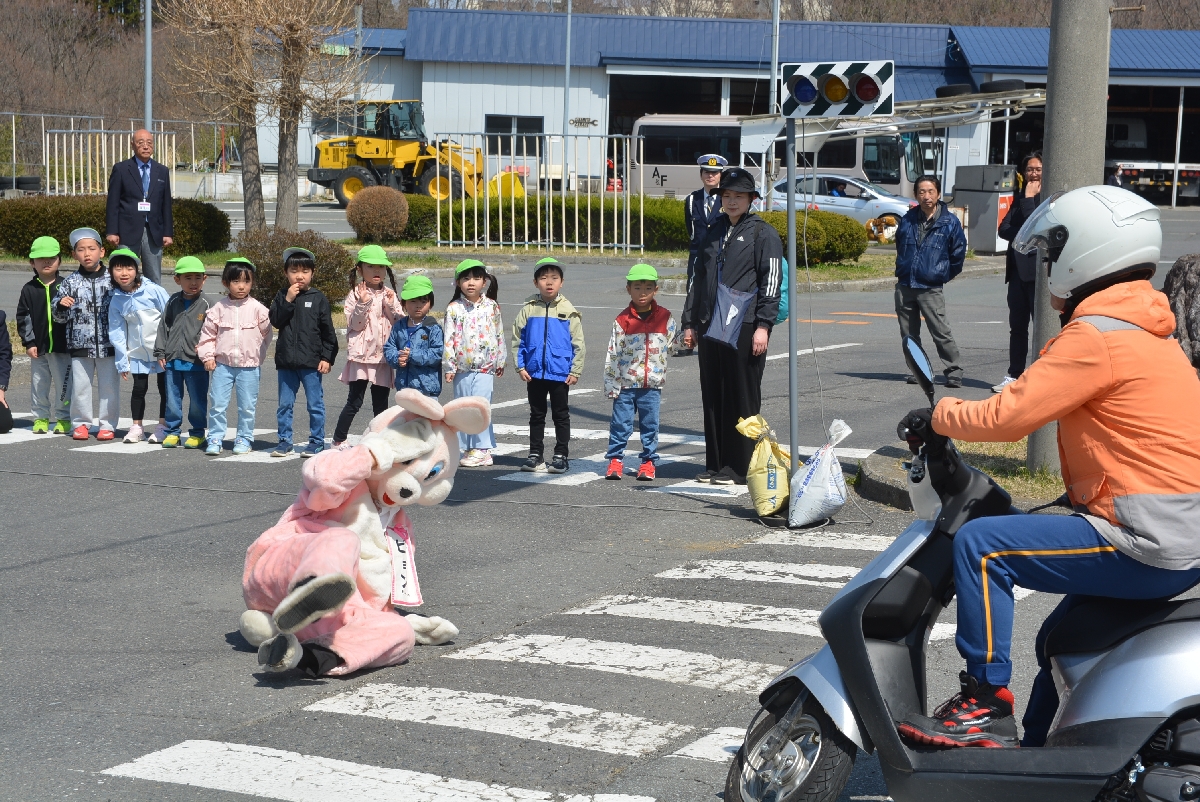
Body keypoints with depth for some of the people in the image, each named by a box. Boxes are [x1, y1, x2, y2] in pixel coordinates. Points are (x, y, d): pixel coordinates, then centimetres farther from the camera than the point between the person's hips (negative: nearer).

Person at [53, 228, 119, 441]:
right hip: (80, 344, 1)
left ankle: (107, 424, 15)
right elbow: (59, 317, 8)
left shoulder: (112, 279, 0)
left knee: (109, 385, 4)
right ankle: (80, 423, 19)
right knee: (80, 385, 6)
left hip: (108, 344, -1)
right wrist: (61, 305, -13)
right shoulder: (70, 283, 3)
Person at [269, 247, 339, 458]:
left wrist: (327, 358, -4)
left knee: (315, 405, 3)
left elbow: (328, 331, 1)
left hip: (311, 362, -3)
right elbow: (276, 321, -6)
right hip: (286, 361, 3)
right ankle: (285, 441, 18)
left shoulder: (318, 298, 0)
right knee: (285, 405, 9)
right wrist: (288, 300, -15)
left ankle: (317, 441, 12)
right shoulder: (281, 296, 7)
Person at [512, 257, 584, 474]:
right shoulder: (529, 309, 0)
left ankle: (561, 456, 14)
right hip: (534, 373, 2)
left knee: (561, 415, 7)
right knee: (536, 415, 12)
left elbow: (578, 343, -1)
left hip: (560, 373, -2)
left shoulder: (568, 310, -3)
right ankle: (535, 454, 20)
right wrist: (520, 366, -2)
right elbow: (517, 340, 4)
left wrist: (575, 371, -5)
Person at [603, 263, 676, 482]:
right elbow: (612, 354, -1)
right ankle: (615, 459, 13)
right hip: (626, 384, -1)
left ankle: (648, 461, 15)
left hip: (652, 384, 1)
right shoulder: (623, 320, -2)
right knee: (620, 423, 3)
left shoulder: (665, 318, 2)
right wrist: (611, 385, -4)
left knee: (650, 424, 6)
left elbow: (674, 342, 14)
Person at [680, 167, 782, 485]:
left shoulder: (763, 234, 0)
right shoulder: (715, 233, 19)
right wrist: (690, 322, 18)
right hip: (711, 329, 6)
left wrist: (763, 325, -15)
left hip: (743, 330, -6)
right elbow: (698, 279, 22)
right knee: (712, 399, 8)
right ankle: (715, 465, 15)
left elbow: (771, 282, -7)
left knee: (742, 400, -1)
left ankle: (739, 468, 4)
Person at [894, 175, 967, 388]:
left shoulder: (950, 223, -3)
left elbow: (958, 253, 7)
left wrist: (943, 275, 11)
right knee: (908, 334, 7)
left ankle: (954, 372, -2)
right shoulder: (907, 220, 7)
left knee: (941, 332, -9)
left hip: (931, 288, -4)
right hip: (904, 286, 4)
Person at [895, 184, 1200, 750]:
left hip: (1146, 547, -10)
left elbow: (1007, 416, -16)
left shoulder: (1095, 336, -15)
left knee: (979, 545, -11)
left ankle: (986, 704, -7)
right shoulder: (1148, 330, 17)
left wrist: (939, 417, -1)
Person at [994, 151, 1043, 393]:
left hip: (1038, 270, -7)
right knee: (1017, 326, 11)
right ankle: (1014, 375, 18)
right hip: (1018, 268, 7)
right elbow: (1003, 229, 7)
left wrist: (1029, 198, -10)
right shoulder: (1020, 197, 15)